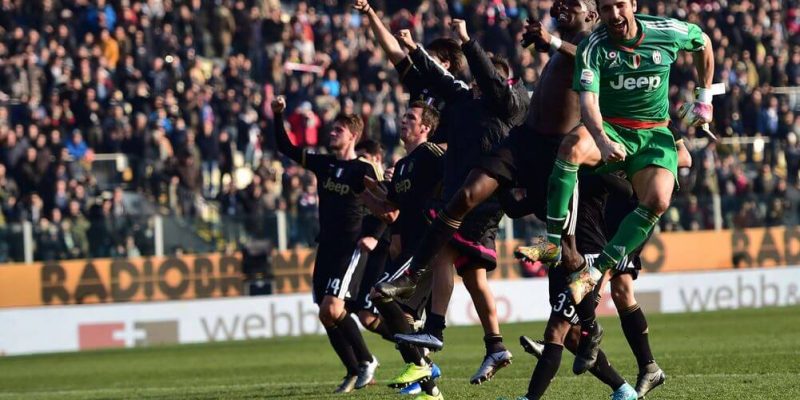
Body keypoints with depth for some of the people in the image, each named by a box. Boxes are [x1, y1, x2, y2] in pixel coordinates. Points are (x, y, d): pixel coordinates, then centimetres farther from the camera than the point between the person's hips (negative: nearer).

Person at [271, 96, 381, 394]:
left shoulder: (363, 170, -7)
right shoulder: (323, 164, 11)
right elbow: (286, 148, 13)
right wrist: (278, 116, 2)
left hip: (351, 248, -7)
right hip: (326, 247, 7)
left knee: (332, 310, -19)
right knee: (327, 315, 4)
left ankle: (366, 361, -2)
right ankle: (355, 372, 13)